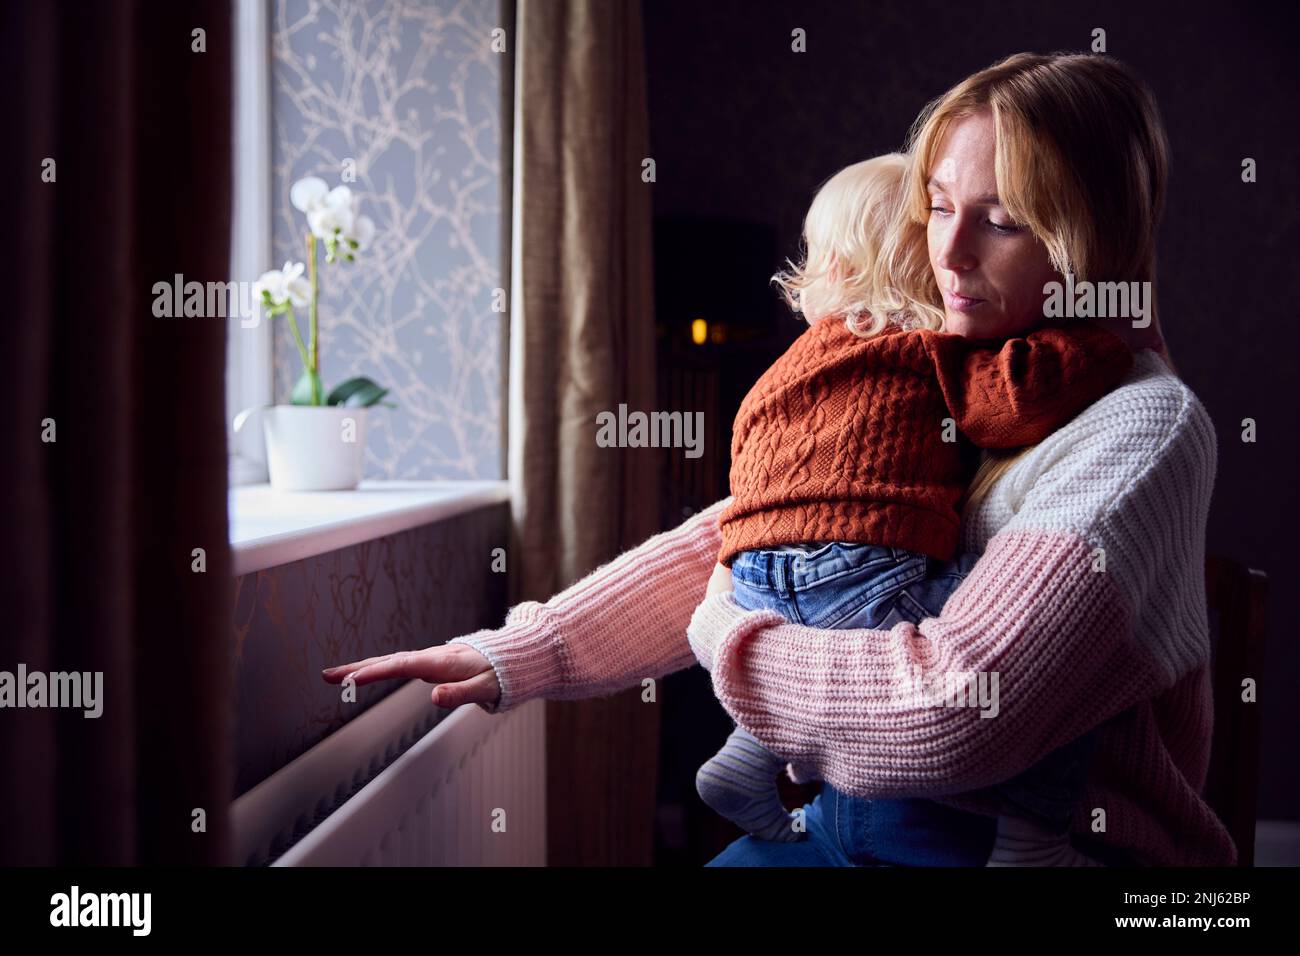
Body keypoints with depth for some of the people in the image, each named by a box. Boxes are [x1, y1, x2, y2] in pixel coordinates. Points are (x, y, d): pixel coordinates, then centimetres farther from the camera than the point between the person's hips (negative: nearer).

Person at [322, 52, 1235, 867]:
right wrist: (516, 656, -6)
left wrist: (721, 634, -11)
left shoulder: (1144, 427, -17)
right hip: (850, 812, 6)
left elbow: (952, 708, -27)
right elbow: (729, 540, 4)